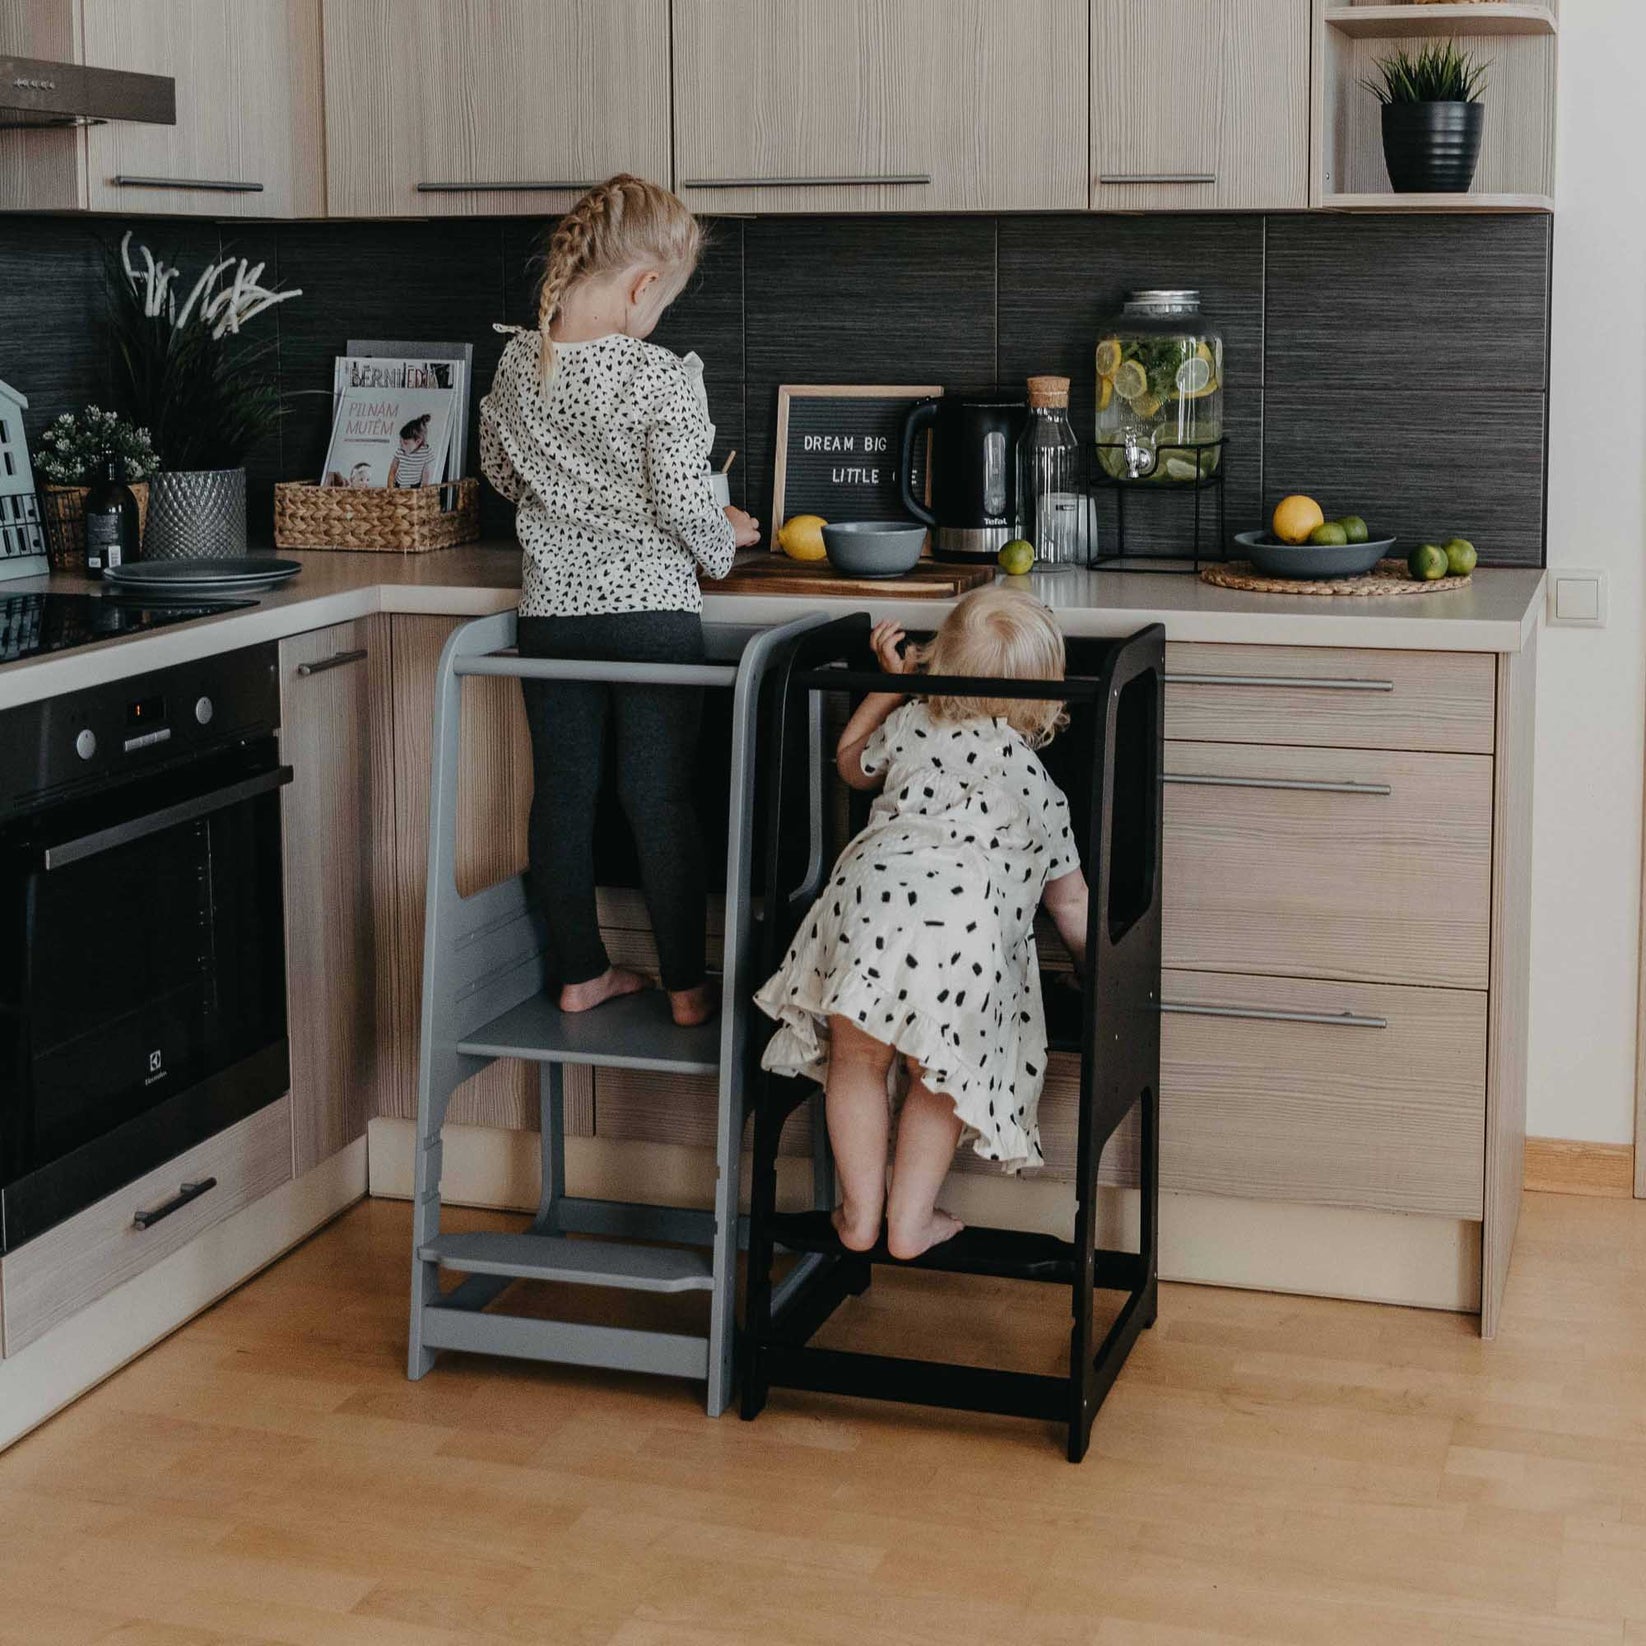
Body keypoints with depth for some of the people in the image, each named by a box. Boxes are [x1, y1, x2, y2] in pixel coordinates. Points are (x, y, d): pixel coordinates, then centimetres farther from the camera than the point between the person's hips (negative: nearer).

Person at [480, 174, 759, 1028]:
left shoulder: (516, 364, 1)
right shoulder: (662, 377, -16)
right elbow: (684, 501, -16)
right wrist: (724, 540, 5)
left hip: (552, 609, 5)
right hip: (651, 610, -4)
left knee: (562, 794, 12)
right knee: (661, 801, 4)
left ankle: (580, 974, 21)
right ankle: (686, 987, 12)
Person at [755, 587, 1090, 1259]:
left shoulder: (909, 724, 27)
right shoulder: (1036, 780, 27)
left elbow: (853, 764, 49)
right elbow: (1069, 901, 31)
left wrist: (888, 683, 53)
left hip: (871, 884, 1)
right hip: (968, 920, 0)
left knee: (857, 1059, 17)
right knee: (940, 1077, 18)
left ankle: (861, 1212, 25)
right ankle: (909, 1221, 22)